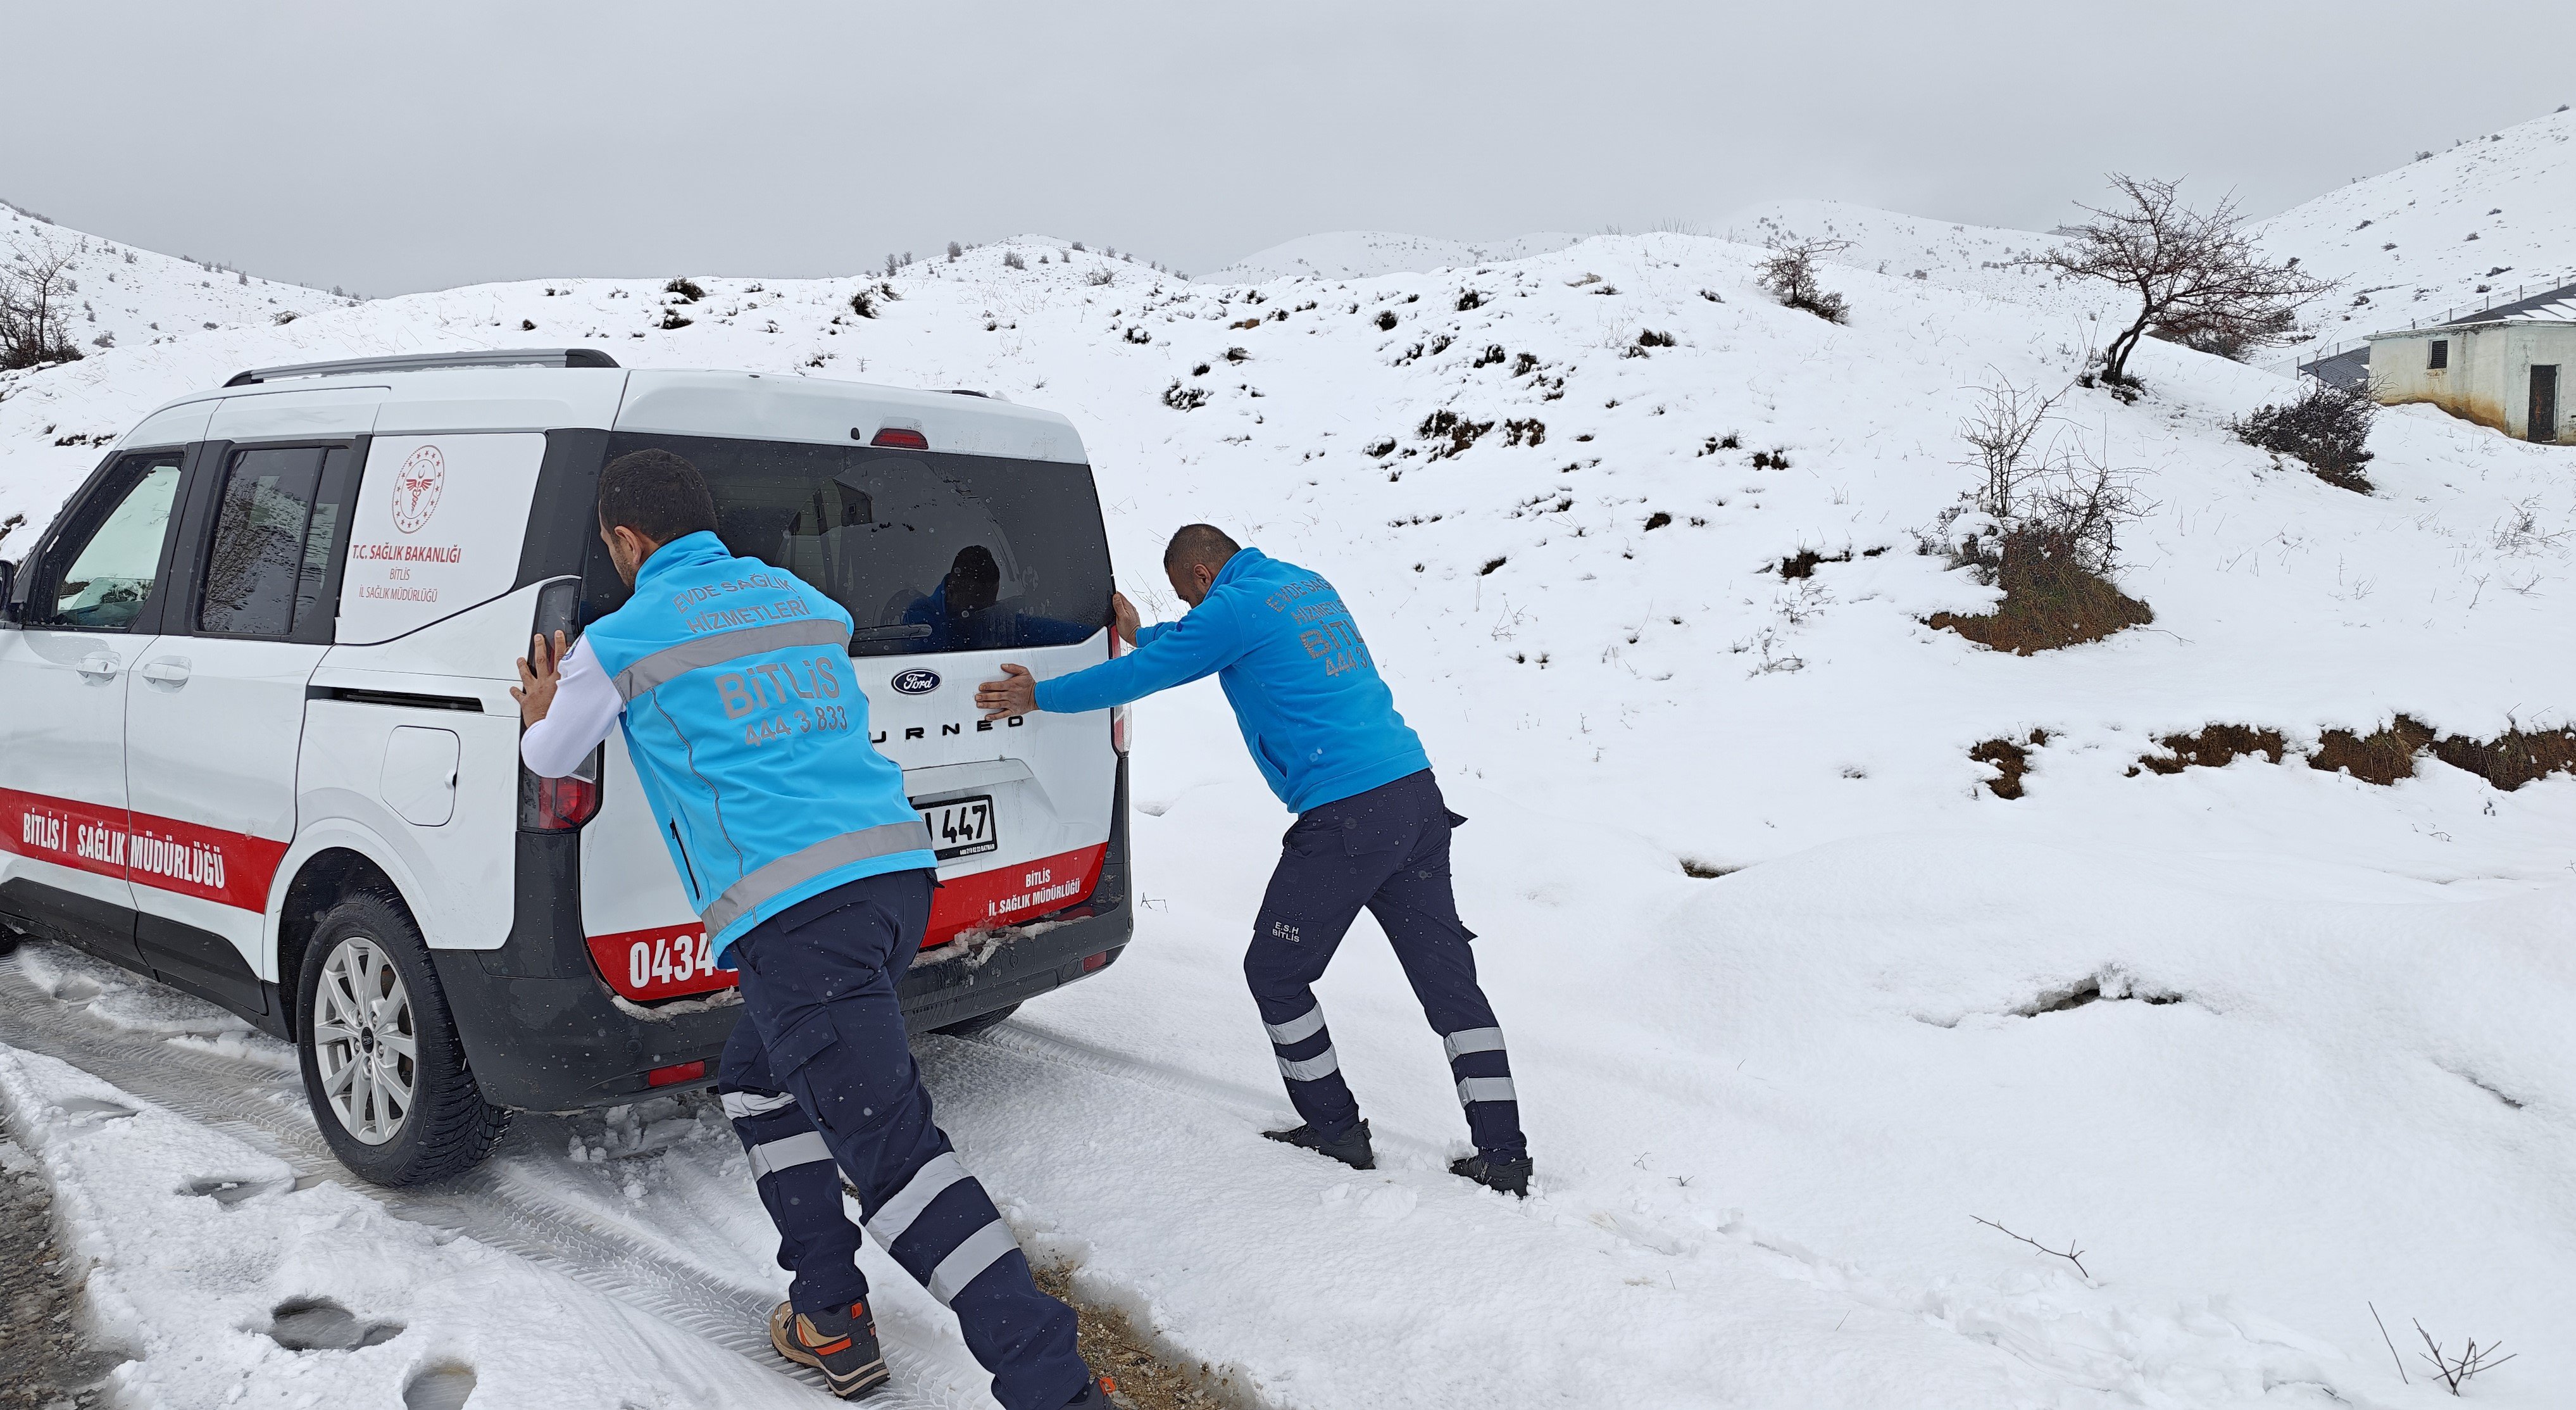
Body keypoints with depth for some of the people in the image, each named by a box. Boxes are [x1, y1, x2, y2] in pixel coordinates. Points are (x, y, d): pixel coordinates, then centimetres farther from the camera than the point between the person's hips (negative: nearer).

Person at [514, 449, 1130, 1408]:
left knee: (890, 1147, -9)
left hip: (791, 912, -7)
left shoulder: (621, 642, 4)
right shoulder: (802, 601, 21)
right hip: (897, 869, 8)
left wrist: (543, 714, 46)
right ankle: (828, 1317, 28)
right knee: (759, 1079, 27)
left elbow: (551, 758, 23)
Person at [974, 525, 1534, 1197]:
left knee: (1275, 971, 9)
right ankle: (1503, 1154, 9)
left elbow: (1142, 675, 3)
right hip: (1417, 792, 9)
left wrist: (1039, 696, 15)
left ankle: (1335, 1128, 18)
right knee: (1447, 974, 8)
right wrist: (1141, 632, 42)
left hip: (1345, 816, -8)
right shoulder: (1310, 587, 21)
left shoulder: (1236, 607, -4)